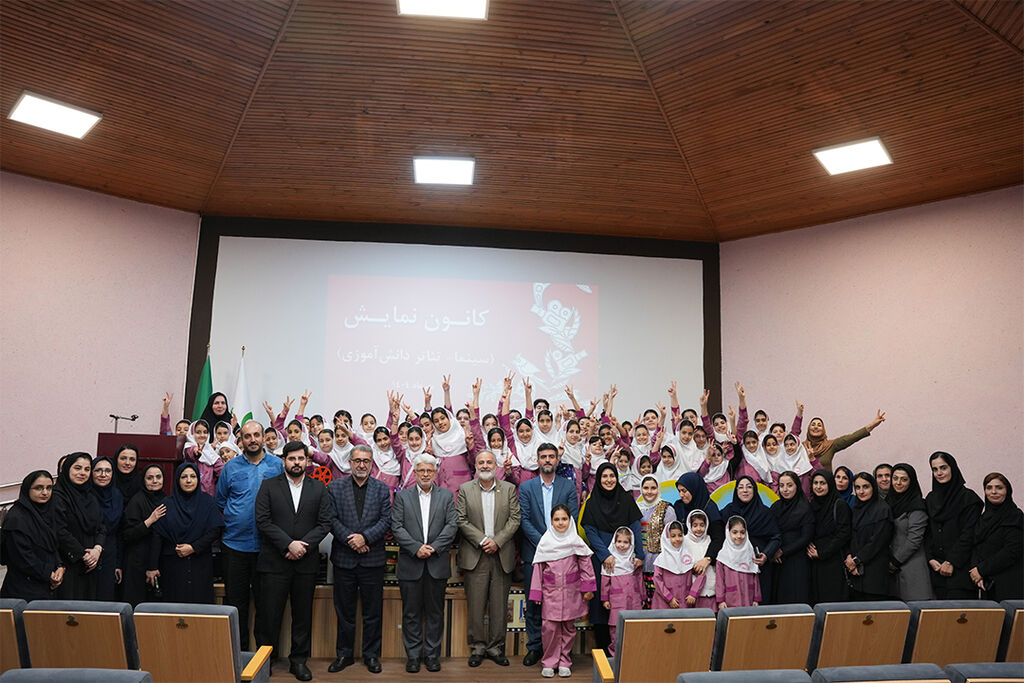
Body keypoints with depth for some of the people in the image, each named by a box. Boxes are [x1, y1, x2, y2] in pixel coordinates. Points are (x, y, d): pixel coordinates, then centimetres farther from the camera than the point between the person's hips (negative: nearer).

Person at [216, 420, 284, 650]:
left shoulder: (278, 465, 1)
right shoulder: (231, 467, 4)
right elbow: (220, 502, 15)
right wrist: (230, 522, 10)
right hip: (234, 543, 1)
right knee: (236, 601, 9)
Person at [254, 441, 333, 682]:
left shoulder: (319, 489, 7)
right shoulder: (268, 486, 3)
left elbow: (325, 523, 1)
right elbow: (263, 521, -6)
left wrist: (303, 545, -12)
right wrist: (289, 544, -14)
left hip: (306, 562, 2)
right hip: (274, 562, -1)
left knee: (303, 614, 9)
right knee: (269, 614, 3)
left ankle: (299, 660, 22)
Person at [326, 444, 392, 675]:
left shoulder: (382, 489, 4)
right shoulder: (335, 487, 3)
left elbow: (386, 520, -3)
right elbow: (331, 519, -4)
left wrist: (365, 537, -15)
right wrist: (350, 539, -14)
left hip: (373, 559, 0)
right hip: (344, 558, 0)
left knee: (373, 611, 7)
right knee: (344, 610, 11)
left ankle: (371, 654, 21)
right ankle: (344, 654, 25)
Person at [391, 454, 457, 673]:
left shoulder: (446, 496, 7)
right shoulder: (402, 496, 5)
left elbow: (452, 526, -2)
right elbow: (397, 527, -3)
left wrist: (433, 547, -13)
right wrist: (416, 548, -14)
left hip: (437, 564, 0)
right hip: (410, 565, 0)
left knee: (435, 612, 8)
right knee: (411, 613, 7)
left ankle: (432, 654, 20)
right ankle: (413, 655, 20)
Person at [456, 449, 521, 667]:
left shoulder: (509, 489, 7)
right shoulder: (465, 489, 5)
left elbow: (515, 519, 0)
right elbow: (461, 520, -2)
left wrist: (497, 541, -11)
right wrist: (482, 540, -12)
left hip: (502, 555, 1)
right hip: (475, 556, -1)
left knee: (499, 606, 6)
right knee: (475, 605, 3)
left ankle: (496, 647, 18)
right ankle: (477, 647, 16)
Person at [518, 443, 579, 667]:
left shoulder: (568, 486, 6)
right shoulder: (526, 487, 5)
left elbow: (573, 519, 0)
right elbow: (524, 520, -2)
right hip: (534, 552, 0)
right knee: (533, 601, 5)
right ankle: (535, 647, 18)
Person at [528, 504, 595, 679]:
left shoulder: (576, 541, 0)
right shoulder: (545, 542, -1)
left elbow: (586, 565, 4)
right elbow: (538, 568, 3)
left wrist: (587, 589, 0)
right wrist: (536, 593, 2)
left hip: (571, 591, 1)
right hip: (550, 592, 0)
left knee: (568, 627, 7)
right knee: (550, 627, -3)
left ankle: (564, 662, 21)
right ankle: (549, 662, 13)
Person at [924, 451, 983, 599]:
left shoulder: (968, 497, -3)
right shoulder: (931, 498, 13)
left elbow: (968, 534, -9)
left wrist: (952, 562, -12)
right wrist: (931, 559, -1)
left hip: (960, 569, -5)